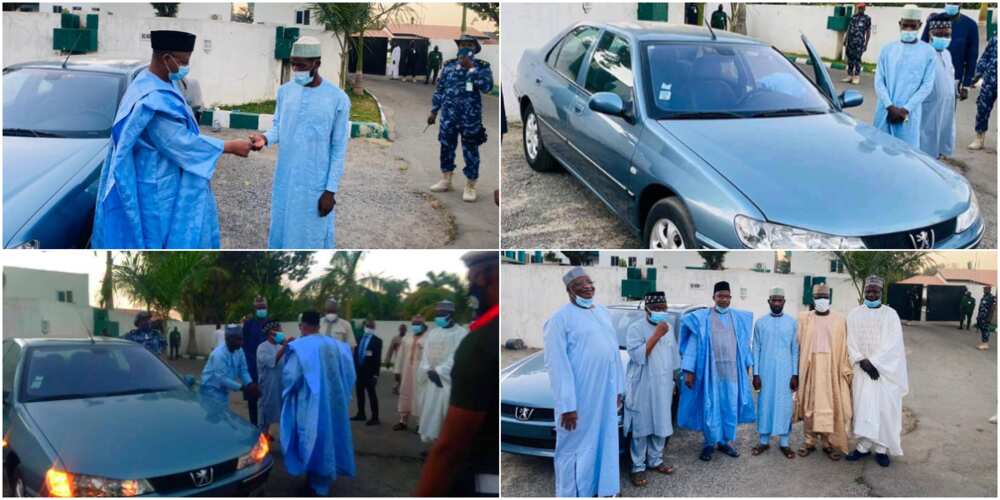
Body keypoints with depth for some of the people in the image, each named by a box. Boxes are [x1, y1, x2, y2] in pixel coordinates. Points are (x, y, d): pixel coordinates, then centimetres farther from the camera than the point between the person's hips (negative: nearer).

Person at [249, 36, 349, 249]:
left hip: (315, 183, -5)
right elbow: (278, 126, 12)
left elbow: (339, 148, -9)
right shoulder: (285, 91, 2)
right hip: (285, 179, 5)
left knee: (313, 234, 3)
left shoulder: (338, 99, -12)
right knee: (282, 228, 15)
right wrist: (266, 138, -13)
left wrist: (331, 189, -11)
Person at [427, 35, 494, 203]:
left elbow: (487, 86, -18)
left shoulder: (482, 66, -1)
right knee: (446, 147, 11)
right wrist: (434, 111, 11)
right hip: (448, 116, 4)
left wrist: (471, 68, -19)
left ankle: (470, 186, 10)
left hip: (471, 117, -4)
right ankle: (445, 180, 26)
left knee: (470, 151, 2)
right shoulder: (449, 65, 8)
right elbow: (439, 89, 13)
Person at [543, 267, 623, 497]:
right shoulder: (561, 318, -11)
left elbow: (614, 352, 15)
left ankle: (601, 490, 29)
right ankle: (572, 495, 16)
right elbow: (557, 364, -16)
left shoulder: (603, 312, 12)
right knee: (576, 448, 4)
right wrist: (567, 405, -21)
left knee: (604, 445, 15)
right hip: (579, 399, -7)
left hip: (606, 396, 7)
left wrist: (619, 388, 12)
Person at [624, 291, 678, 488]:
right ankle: (638, 468, 6)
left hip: (663, 387, 6)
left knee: (661, 426, 13)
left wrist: (672, 381, 17)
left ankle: (655, 461, 27)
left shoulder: (668, 327, 9)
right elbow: (637, 356, -23)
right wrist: (656, 336, -26)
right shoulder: (636, 328, -12)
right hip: (642, 388, -6)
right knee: (641, 428, -2)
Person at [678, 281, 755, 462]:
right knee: (710, 408, 3)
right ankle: (709, 444, 15)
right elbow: (693, 344, -5)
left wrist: (747, 365, 11)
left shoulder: (739, 318, 7)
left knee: (730, 407, 8)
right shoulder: (701, 318, -3)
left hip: (732, 371, 3)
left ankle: (724, 441, 22)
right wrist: (689, 370, -10)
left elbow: (744, 344, 13)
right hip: (710, 371, -3)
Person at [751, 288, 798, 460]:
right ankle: (764, 441, 15)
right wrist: (756, 374, -2)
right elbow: (756, 349, 3)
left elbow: (795, 350, 2)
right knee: (765, 404, 5)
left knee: (784, 405, 3)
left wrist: (795, 374, -2)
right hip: (765, 372, 0)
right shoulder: (760, 322, 2)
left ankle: (784, 442, 11)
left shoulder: (792, 322, 1)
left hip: (785, 372, 0)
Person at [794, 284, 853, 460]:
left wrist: (846, 371, -2)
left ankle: (830, 442, 11)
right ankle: (810, 441, 14)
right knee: (810, 405, 4)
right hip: (810, 367, 0)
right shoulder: (804, 318, 2)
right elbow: (799, 346, 3)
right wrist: (797, 371, 0)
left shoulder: (839, 320, 2)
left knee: (832, 406, 2)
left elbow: (844, 347, 2)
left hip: (832, 368, 0)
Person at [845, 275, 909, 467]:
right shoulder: (855, 313, 4)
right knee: (864, 406, 0)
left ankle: (881, 448, 8)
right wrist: (862, 361, -14)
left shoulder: (890, 314, -1)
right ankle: (863, 446, 6)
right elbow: (851, 341, 0)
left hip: (886, 370, -1)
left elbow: (893, 343, -8)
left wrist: (874, 362, -15)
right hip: (863, 369, 1)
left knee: (884, 407, 0)